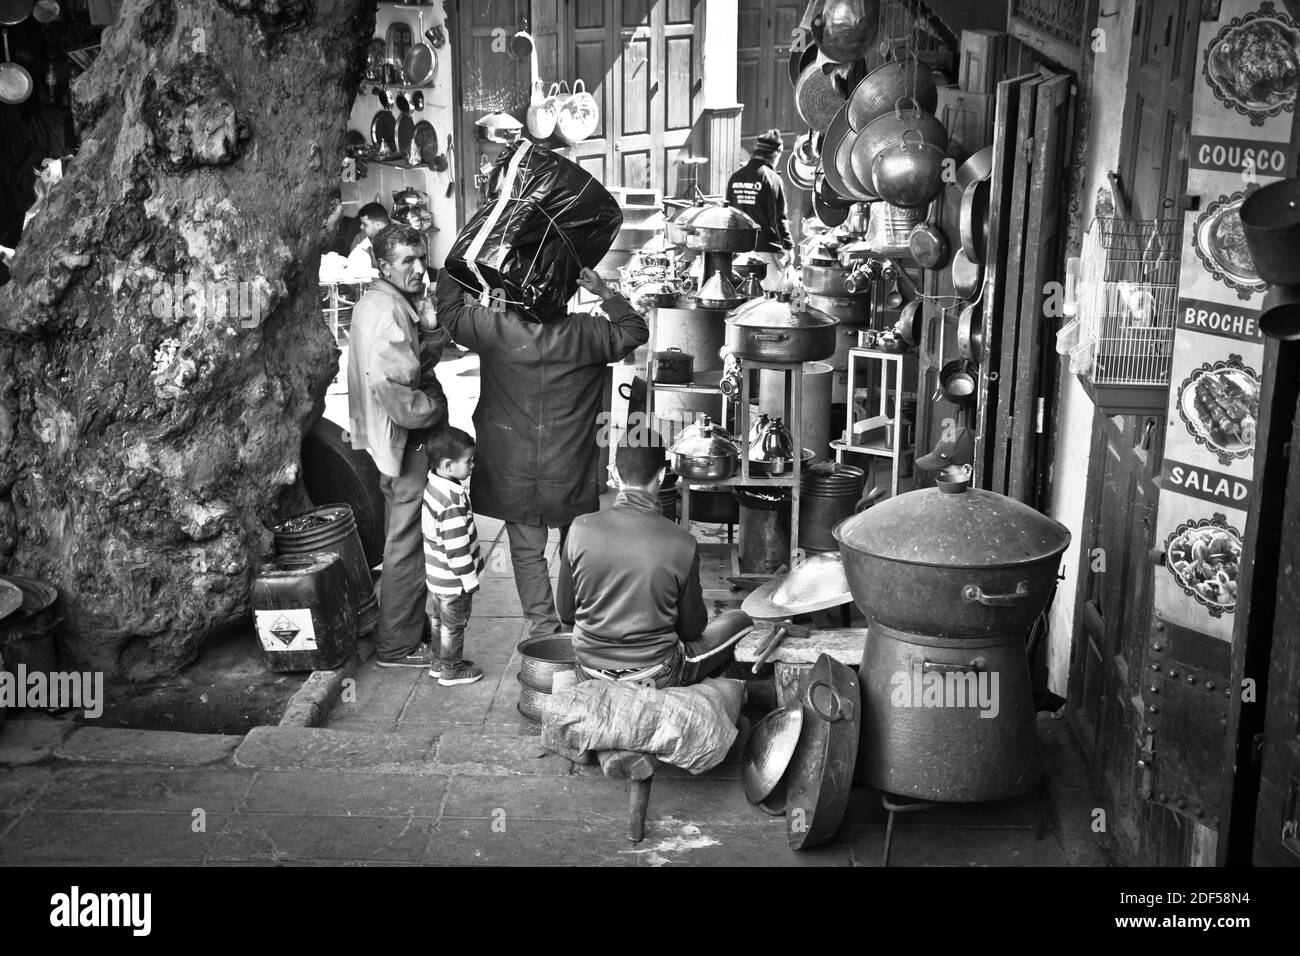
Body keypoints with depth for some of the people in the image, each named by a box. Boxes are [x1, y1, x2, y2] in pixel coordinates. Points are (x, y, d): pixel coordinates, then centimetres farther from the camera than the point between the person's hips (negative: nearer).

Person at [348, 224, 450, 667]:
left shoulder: (396, 302, 13)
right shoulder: (386, 310, -20)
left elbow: (428, 355, 9)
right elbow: (390, 384, -27)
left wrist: (430, 329, -11)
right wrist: (433, 408, -13)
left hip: (398, 438, 11)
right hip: (406, 441, -11)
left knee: (408, 539, 21)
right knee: (407, 543, -1)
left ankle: (407, 626, 35)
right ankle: (397, 646, 9)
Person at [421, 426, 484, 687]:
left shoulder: (433, 486, 0)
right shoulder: (453, 503, -31)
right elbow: (456, 547, -28)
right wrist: (469, 579, -17)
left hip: (436, 575, 9)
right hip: (453, 580, -9)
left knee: (439, 621, 23)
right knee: (453, 626, 9)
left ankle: (440, 663, 39)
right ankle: (451, 670, 25)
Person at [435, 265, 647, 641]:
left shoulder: (495, 329, -12)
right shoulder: (586, 334, -10)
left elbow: (450, 313, 6)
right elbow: (636, 331, 6)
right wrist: (605, 293, 3)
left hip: (514, 475, -1)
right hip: (571, 472, 1)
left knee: (527, 551, 10)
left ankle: (543, 628, 9)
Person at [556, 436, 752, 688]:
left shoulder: (580, 529, -13)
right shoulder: (682, 542, -19)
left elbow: (565, 613, -1)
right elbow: (692, 628, -6)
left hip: (591, 674, 4)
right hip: (656, 677, -4)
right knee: (739, 620, 18)